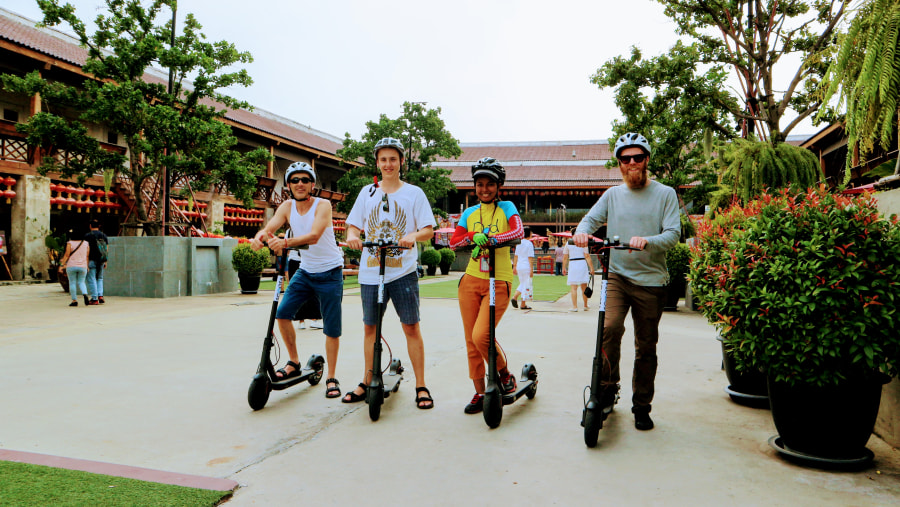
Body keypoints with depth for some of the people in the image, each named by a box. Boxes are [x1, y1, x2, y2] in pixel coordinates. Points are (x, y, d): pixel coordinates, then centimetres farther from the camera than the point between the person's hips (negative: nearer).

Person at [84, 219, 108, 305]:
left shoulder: (87, 236, -5)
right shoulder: (104, 236, 9)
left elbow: (87, 250, -9)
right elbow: (106, 250, 9)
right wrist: (105, 262, 15)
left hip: (91, 260, -5)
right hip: (101, 261, 5)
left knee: (91, 279, -1)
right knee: (99, 278, 17)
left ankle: (94, 299, -3)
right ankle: (100, 295, 3)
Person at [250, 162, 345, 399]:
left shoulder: (323, 205, -17)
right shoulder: (287, 207, -1)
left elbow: (314, 236, -33)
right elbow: (269, 227, -14)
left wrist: (285, 242, -49)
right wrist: (259, 236, -38)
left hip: (330, 273, -5)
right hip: (305, 270, 5)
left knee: (332, 328, -1)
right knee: (282, 313, -6)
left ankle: (332, 378, 13)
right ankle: (294, 363, 15)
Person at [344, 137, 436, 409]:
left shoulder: (414, 193, 4)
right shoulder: (367, 192, 12)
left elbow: (429, 229, -1)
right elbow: (354, 224, 11)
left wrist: (414, 236, -23)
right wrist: (352, 235, -12)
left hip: (402, 271, -3)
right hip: (370, 271, 3)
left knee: (411, 327, -4)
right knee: (369, 327, 11)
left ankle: (421, 386, 6)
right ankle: (367, 382, 25)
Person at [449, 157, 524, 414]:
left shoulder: (506, 207, 2)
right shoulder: (469, 213, 12)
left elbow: (518, 231, -18)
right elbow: (454, 242, 2)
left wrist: (491, 237, -34)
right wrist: (473, 236, -17)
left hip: (498, 283, -4)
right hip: (471, 280, 4)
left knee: (481, 336, -17)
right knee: (471, 340, 5)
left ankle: (505, 374, 11)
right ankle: (480, 393, 20)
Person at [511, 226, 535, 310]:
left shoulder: (519, 243, 8)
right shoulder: (529, 244, -10)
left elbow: (516, 256, 12)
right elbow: (530, 257, -13)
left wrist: (514, 267, 18)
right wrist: (531, 269, -11)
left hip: (519, 266, 6)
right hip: (526, 267, -6)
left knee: (522, 284, 20)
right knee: (527, 285, 3)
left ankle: (515, 297, 1)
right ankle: (523, 304, 6)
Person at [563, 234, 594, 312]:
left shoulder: (568, 243, 3)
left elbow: (565, 257, 4)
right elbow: (587, 256, -5)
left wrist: (564, 268, 13)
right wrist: (591, 268, -3)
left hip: (572, 264, 0)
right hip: (582, 264, 1)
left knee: (573, 287, 0)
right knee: (584, 287, 11)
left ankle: (574, 306, -3)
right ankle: (585, 306, 21)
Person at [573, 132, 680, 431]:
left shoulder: (665, 194, 4)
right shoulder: (612, 195, 12)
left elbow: (673, 233, -6)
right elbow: (591, 219, 6)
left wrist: (647, 241, -26)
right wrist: (582, 231, -19)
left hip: (651, 281, -1)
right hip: (617, 275, 1)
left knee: (646, 347, 6)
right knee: (610, 328, -23)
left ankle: (642, 407, 21)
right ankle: (608, 387, -2)